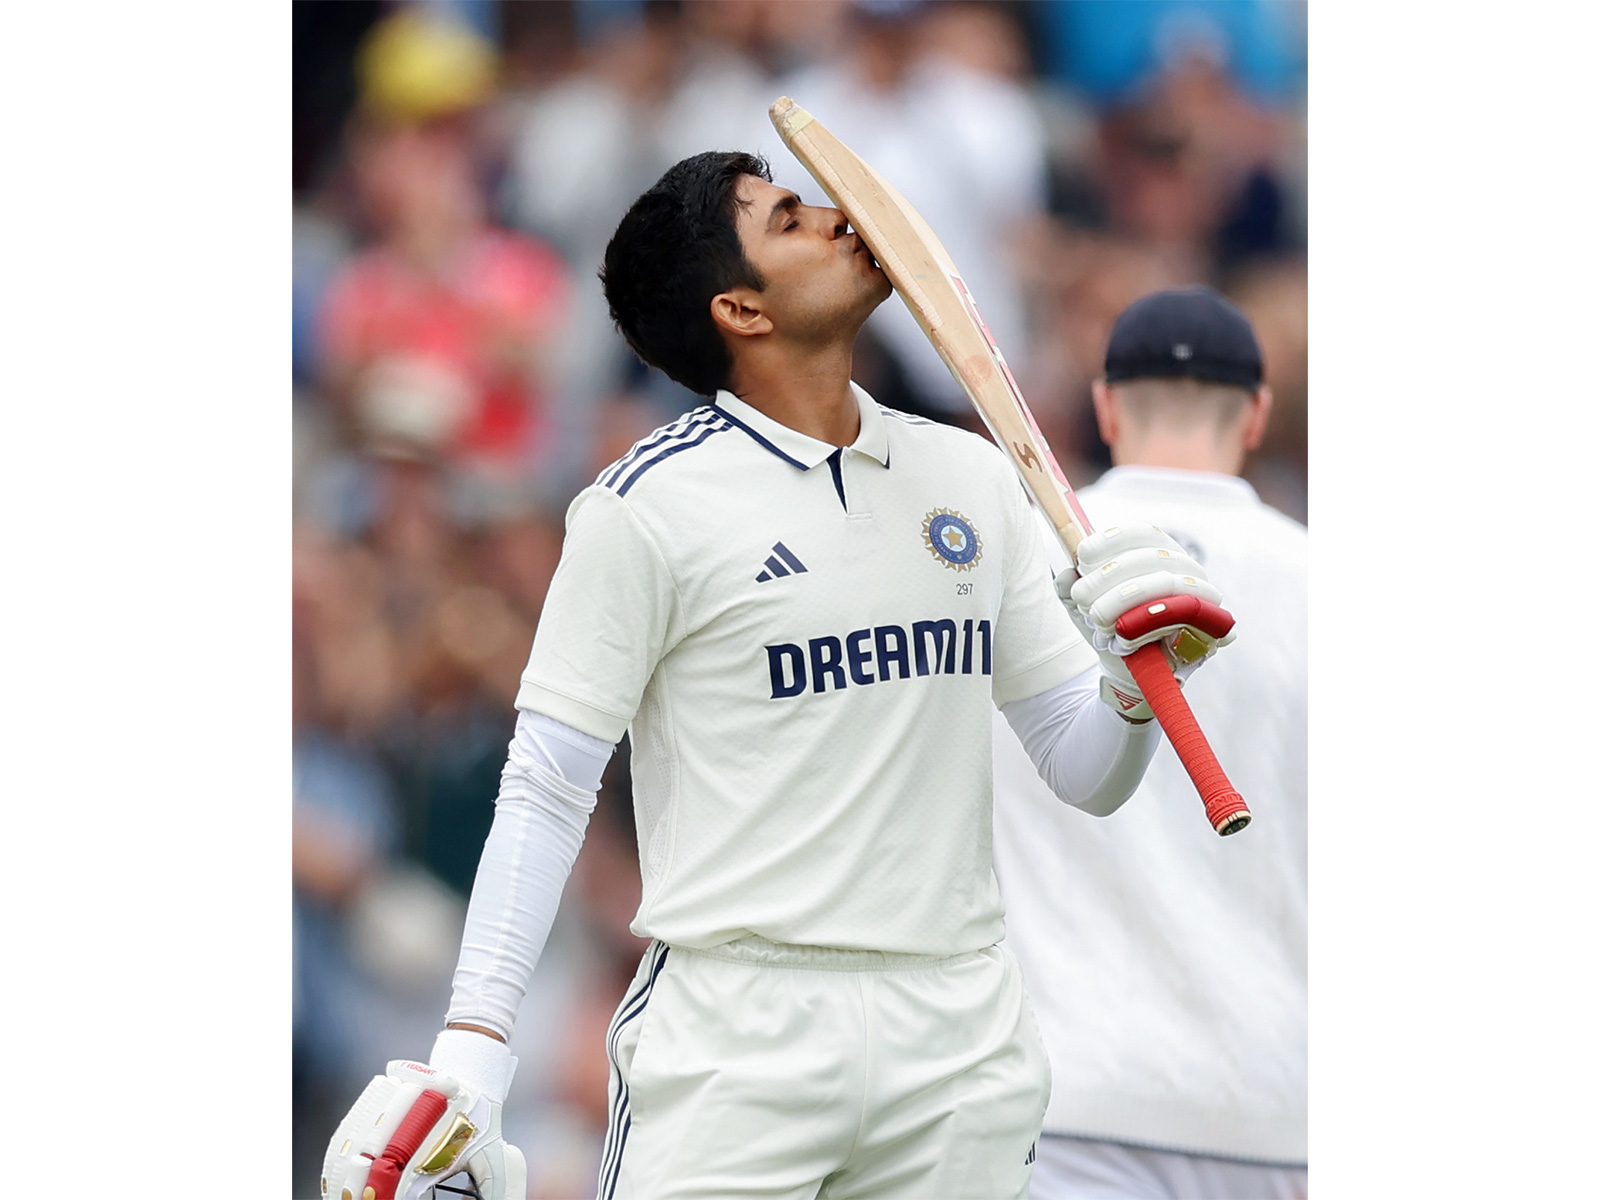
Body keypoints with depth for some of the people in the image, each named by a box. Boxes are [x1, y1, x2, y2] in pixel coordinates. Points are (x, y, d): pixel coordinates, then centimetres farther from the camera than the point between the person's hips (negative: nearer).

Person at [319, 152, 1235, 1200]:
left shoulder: (973, 477, 11)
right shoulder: (652, 505, -4)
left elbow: (1084, 773, 14)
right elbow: (546, 791, -4)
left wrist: (1135, 678, -7)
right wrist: (474, 1043, -12)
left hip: (962, 1034, 4)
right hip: (740, 1028, -4)